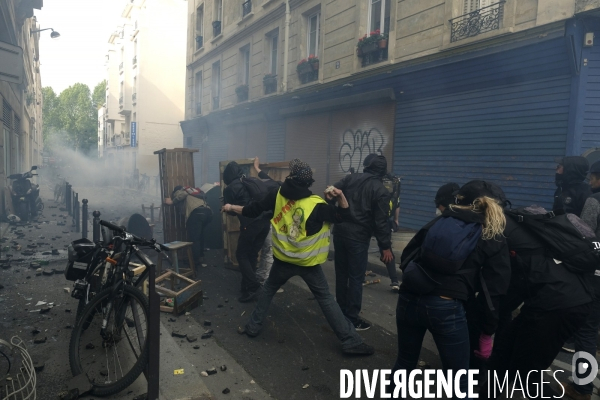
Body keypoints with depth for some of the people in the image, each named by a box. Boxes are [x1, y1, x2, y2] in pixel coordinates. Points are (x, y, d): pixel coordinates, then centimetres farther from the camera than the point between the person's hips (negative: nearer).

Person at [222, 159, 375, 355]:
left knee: (269, 289, 25)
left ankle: (253, 327, 32)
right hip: (308, 262, -2)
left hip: (283, 259, 2)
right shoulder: (315, 205, -15)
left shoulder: (277, 194, -7)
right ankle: (350, 341, 7)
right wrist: (340, 195, -20)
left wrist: (231, 208, 17)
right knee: (325, 298, 6)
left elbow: (253, 210, 2)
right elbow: (342, 214, -6)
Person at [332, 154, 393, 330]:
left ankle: (341, 310, 30)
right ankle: (352, 318, 10)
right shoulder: (381, 191, -7)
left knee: (341, 273, 17)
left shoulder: (350, 178, 5)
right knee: (356, 277, 4)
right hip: (358, 237, -5)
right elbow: (381, 222, -10)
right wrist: (386, 246, -5)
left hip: (340, 231, 5)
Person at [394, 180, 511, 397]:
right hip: (446, 307, -3)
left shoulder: (438, 222, 17)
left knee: (404, 363, 23)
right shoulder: (494, 240, 10)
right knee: (459, 379, 15)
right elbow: (494, 290, 5)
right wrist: (487, 332, 13)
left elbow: (406, 256, 18)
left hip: (409, 299, 3)